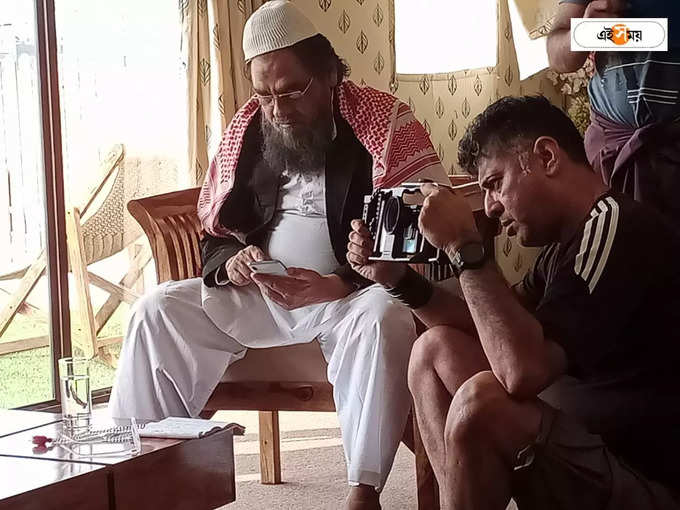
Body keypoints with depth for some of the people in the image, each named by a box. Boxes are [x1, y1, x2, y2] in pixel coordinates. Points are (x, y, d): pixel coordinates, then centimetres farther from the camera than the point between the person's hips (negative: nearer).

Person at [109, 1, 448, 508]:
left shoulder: (384, 122, -9)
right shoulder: (245, 132, 8)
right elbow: (215, 234, 17)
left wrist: (341, 285, -27)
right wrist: (231, 262, -10)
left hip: (355, 296, -5)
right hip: (258, 296, 5)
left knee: (384, 317, -38)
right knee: (160, 309, -11)